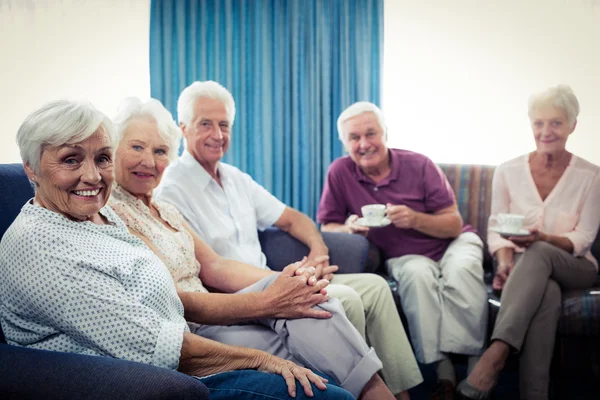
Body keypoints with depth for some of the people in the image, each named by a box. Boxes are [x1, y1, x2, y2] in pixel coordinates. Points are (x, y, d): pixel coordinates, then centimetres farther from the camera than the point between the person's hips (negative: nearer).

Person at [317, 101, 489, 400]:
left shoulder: (419, 165, -11)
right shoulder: (340, 172, -9)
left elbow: (454, 225, -10)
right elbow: (327, 227, -4)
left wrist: (415, 219, -28)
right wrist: (348, 227, -27)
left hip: (452, 244, 0)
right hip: (404, 257, 0)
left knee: (460, 271, -32)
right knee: (418, 274, -33)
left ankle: (475, 367, -25)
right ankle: (443, 370, -27)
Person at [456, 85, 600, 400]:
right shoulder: (508, 172, 3)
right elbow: (496, 228, 4)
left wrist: (541, 238, -26)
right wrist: (504, 259, -19)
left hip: (573, 268, 0)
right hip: (524, 267, 1)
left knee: (537, 254, -38)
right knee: (547, 293, -38)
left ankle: (496, 353, -47)